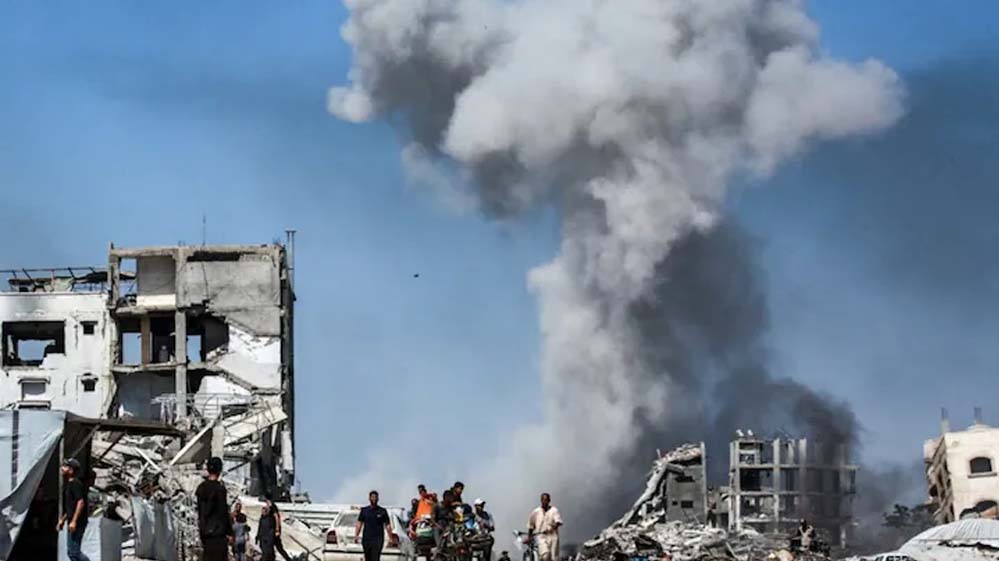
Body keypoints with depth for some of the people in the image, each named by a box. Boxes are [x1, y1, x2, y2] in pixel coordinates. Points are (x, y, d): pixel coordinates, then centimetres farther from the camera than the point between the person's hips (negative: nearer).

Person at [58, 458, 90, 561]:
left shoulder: (75, 484, -13)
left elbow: (81, 502, -23)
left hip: (77, 523, -10)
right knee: (72, 552, 10)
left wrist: (74, 521, -26)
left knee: (73, 552, -11)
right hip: (72, 523, 10)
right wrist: (62, 519, 25)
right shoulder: (68, 484, 18)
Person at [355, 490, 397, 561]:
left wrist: (390, 538, -3)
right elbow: (359, 524, 8)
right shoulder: (364, 510, 10)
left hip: (378, 539, -3)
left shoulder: (382, 511, 5)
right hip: (366, 539, 3)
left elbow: (387, 525, 5)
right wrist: (356, 536, -4)